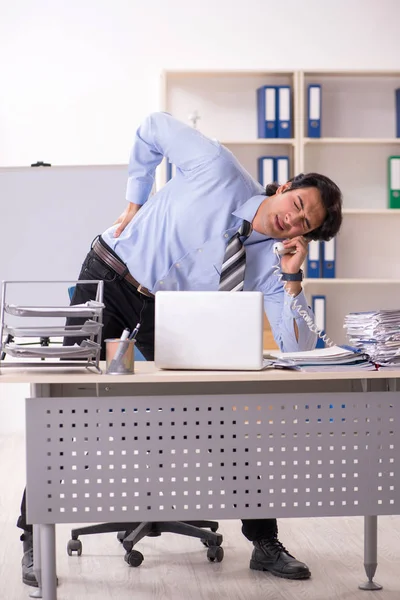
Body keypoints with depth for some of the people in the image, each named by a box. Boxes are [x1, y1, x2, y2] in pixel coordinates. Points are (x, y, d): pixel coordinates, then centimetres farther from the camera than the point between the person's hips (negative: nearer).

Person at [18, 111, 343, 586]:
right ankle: (35, 541, 4)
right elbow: (154, 128, -1)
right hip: (110, 276, -2)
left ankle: (265, 544, 6)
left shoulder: (268, 264, -12)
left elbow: (298, 348, -17)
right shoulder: (219, 170, -18)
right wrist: (135, 203, -1)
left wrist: (292, 278, -28)